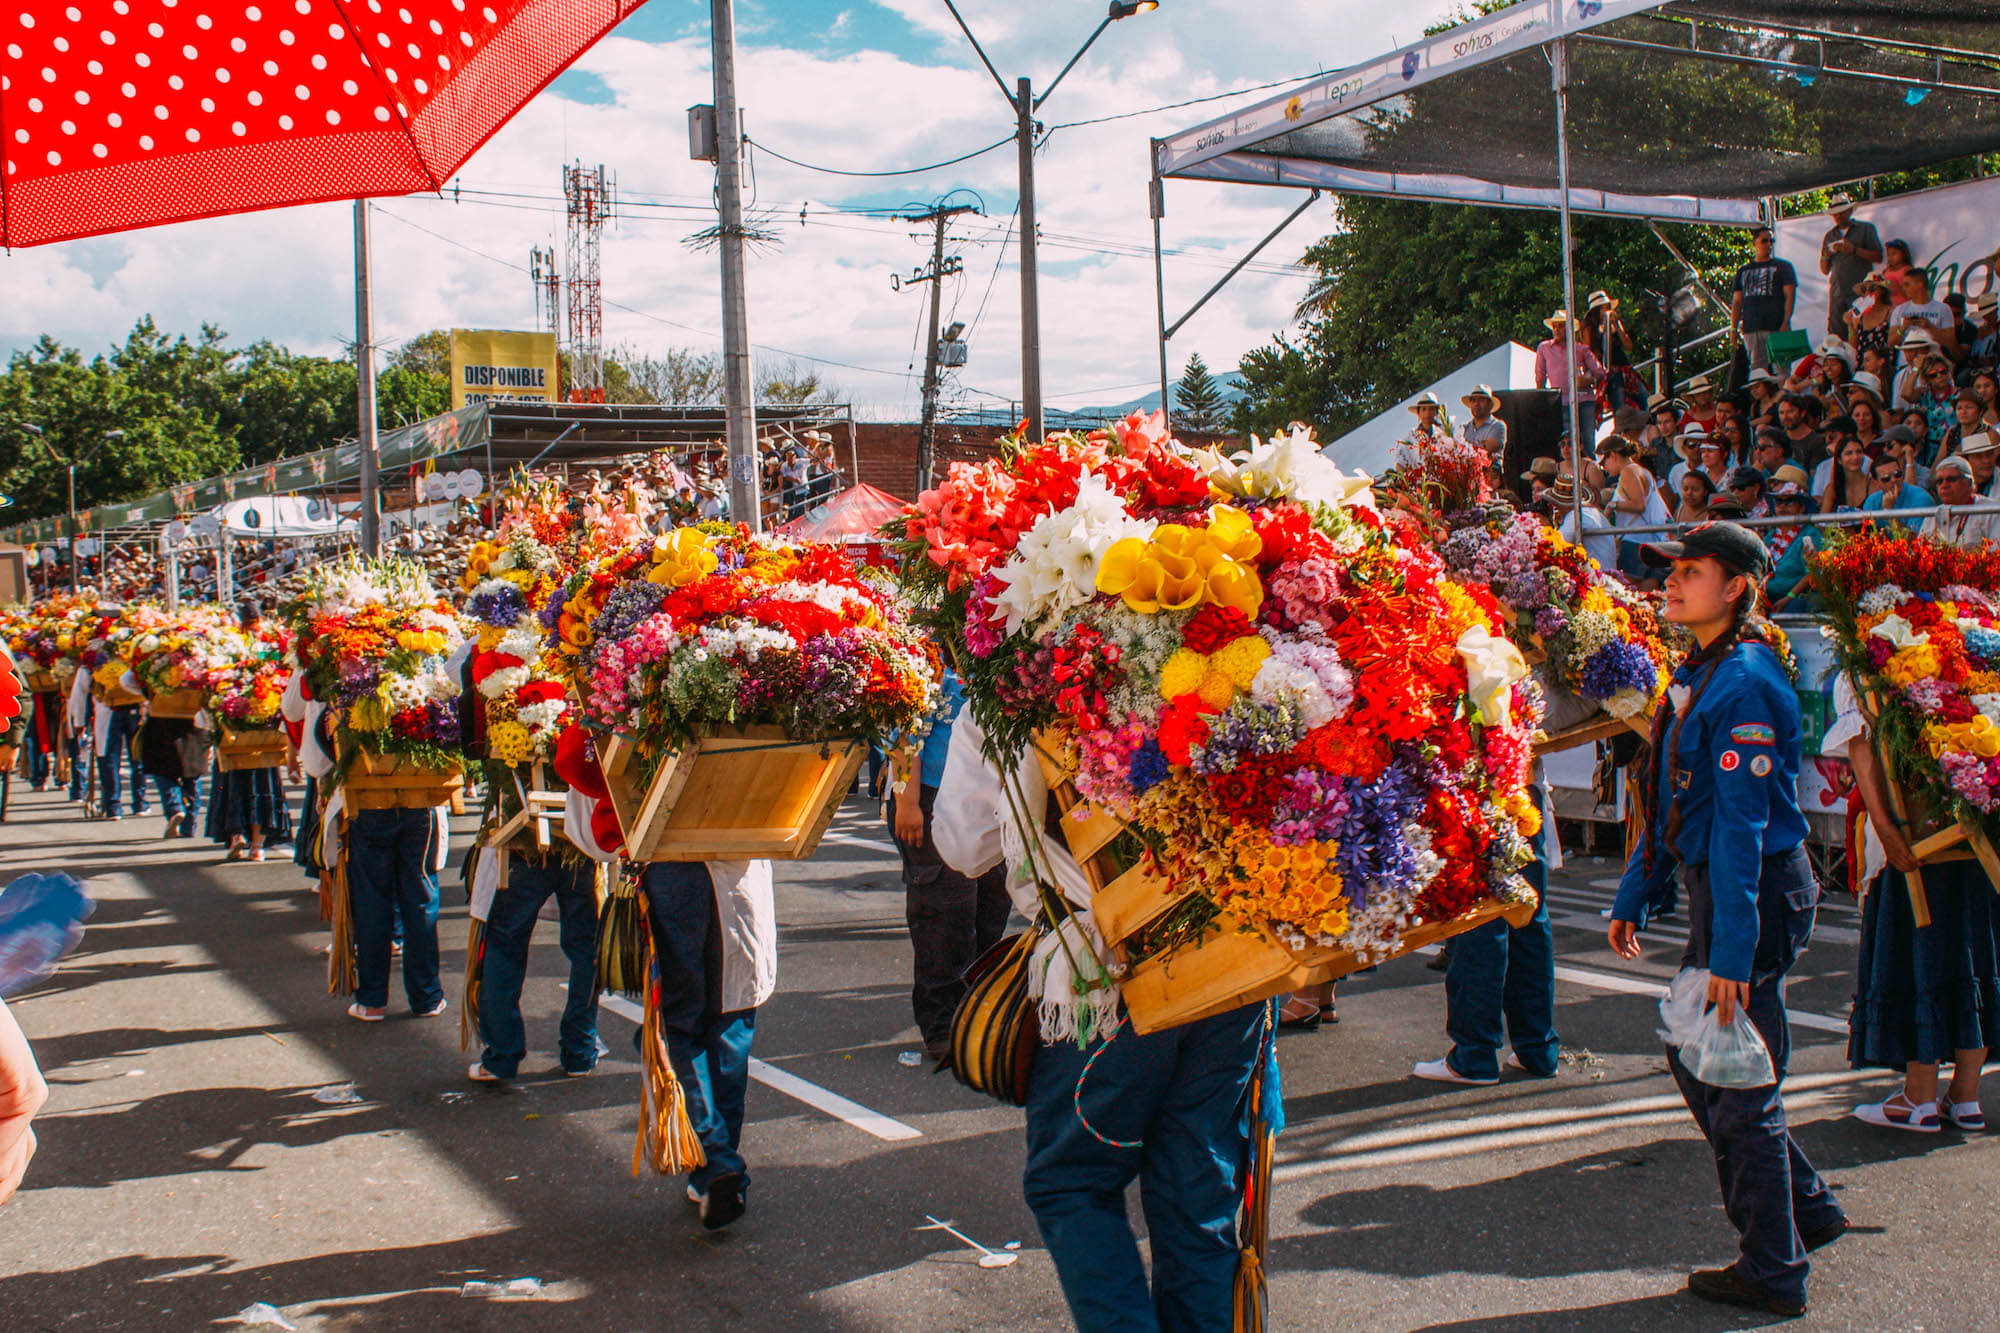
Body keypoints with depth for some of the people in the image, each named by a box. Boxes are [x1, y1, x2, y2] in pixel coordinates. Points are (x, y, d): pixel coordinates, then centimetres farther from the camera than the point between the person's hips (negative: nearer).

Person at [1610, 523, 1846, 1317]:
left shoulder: (1745, 683, -20)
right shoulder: (1698, 673, 10)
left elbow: (1742, 825, -23)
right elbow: (1671, 804, 17)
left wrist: (1732, 951, -24)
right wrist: (1634, 895, 19)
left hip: (1755, 895, -10)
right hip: (1716, 888, 10)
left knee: (1740, 1085, 1)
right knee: (1695, 1061, 19)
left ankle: (1773, 1274, 16)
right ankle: (1807, 1210, 34)